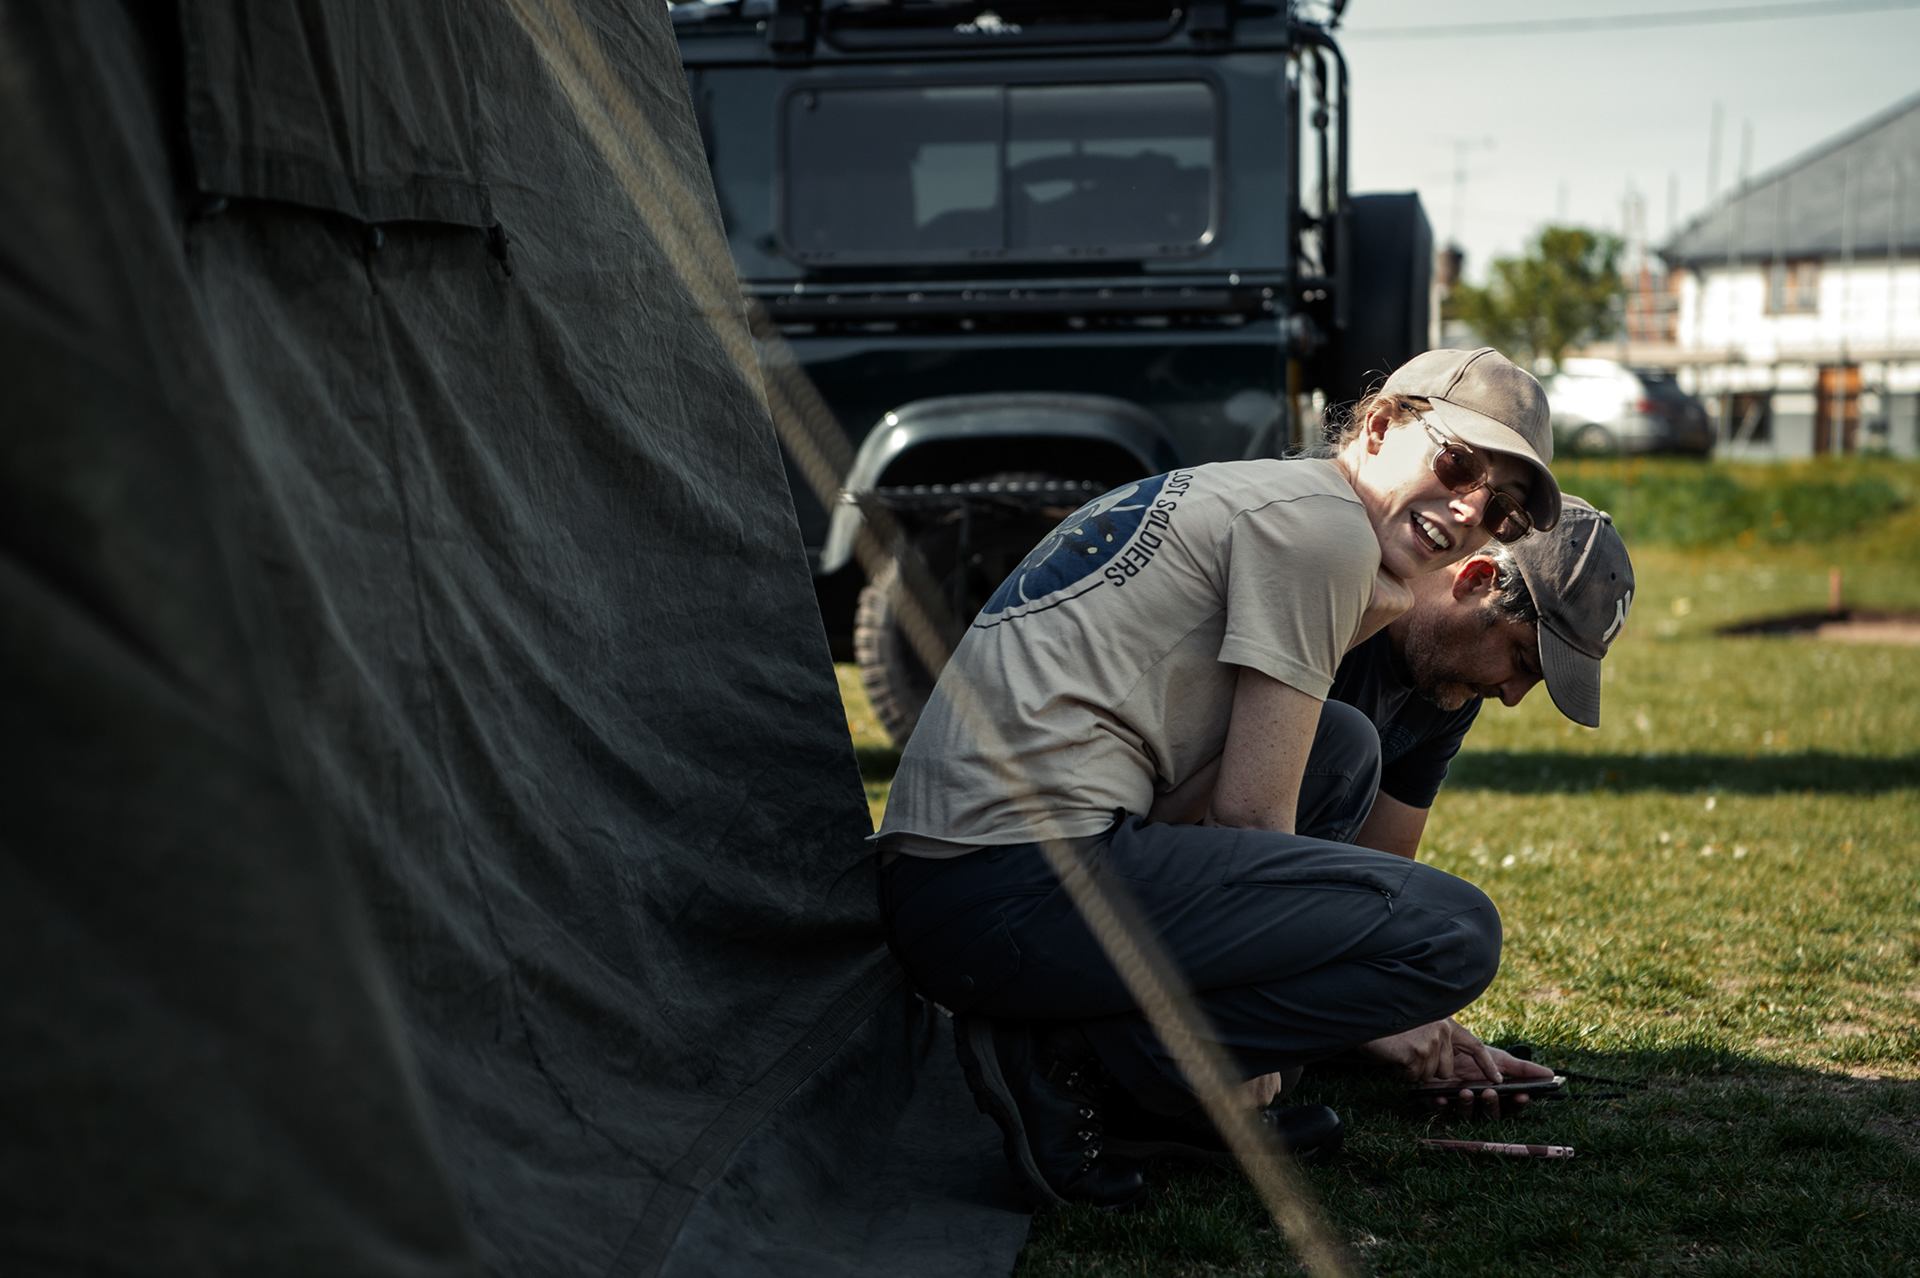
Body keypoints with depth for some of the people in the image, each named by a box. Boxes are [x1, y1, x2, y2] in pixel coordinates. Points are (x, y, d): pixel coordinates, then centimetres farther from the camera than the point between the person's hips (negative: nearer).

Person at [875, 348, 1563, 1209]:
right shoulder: (1325, 520, -3)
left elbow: (1209, 806, 25)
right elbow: (1247, 814, -7)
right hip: (1027, 886, -10)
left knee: (1340, 748, 25)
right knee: (1455, 931, -10)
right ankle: (1068, 1059, -10)